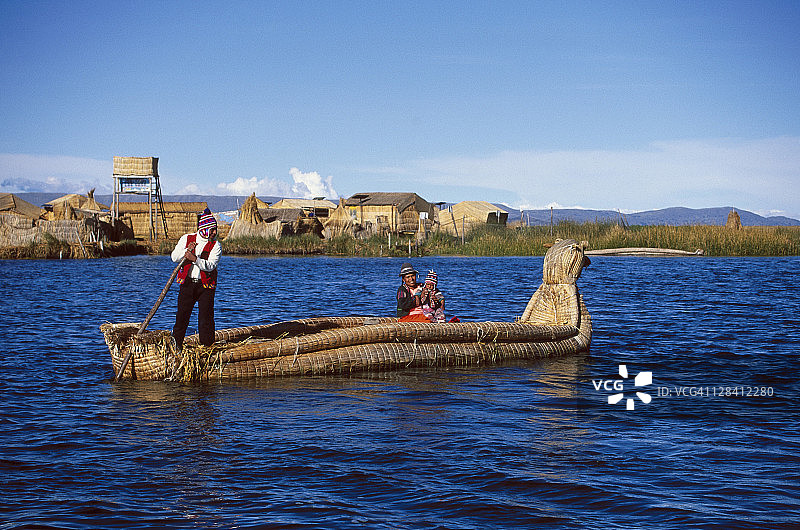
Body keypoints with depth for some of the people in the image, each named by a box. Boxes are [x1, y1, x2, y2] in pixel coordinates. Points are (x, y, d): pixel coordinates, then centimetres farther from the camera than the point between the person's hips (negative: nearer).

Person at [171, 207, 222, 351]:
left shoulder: (215, 246, -1)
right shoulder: (186, 239, 6)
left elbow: (210, 266, -15)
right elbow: (174, 257, 0)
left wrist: (195, 258, -29)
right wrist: (186, 250, -18)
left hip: (206, 286, -1)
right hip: (187, 283, 1)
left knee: (206, 316, -4)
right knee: (182, 314, -1)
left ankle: (207, 346, 4)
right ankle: (176, 342, 11)